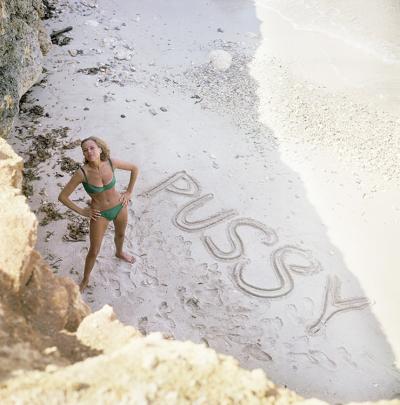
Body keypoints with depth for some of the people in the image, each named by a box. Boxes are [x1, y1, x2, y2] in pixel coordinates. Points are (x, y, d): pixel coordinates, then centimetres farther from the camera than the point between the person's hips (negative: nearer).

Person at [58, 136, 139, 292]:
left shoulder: (111, 163, -21)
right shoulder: (82, 173, -28)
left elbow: (134, 169, -2)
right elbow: (62, 197, -20)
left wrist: (129, 192, -1)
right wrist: (81, 211, -12)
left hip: (120, 206, 3)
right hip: (100, 214, -3)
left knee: (120, 234, 31)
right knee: (94, 251, 9)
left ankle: (119, 253, 66)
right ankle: (85, 280, 36)